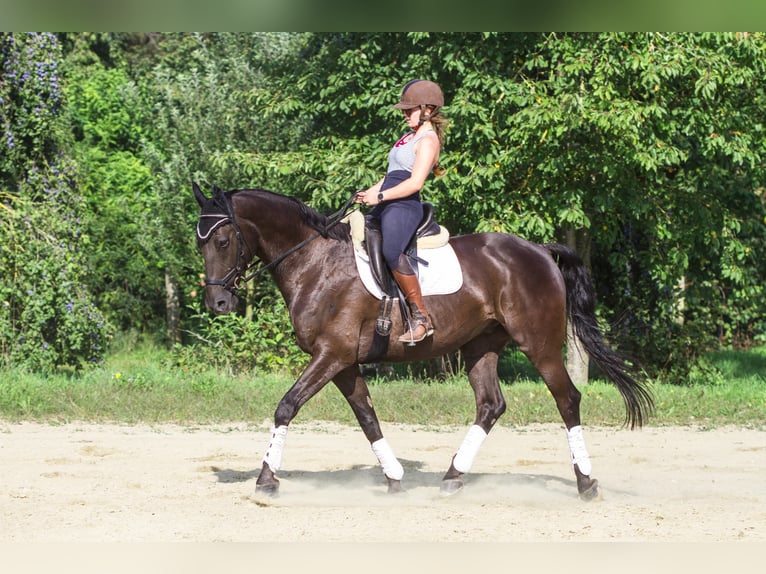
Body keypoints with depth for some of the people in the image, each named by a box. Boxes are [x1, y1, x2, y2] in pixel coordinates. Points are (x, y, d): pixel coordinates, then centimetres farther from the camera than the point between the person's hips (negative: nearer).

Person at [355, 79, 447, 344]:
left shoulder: (427, 140, -9)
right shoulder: (411, 135, 20)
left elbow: (414, 182, -19)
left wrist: (379, 196, -19)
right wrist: (370, 192, 13)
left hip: (404, 206, -11)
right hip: (385, 205, 11)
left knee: (391, 251, -34)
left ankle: (421, 317, -32)